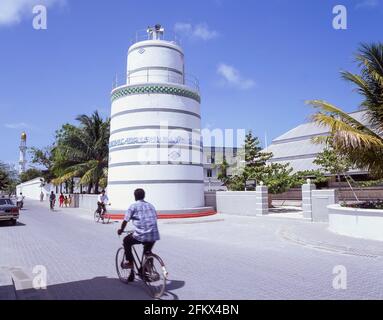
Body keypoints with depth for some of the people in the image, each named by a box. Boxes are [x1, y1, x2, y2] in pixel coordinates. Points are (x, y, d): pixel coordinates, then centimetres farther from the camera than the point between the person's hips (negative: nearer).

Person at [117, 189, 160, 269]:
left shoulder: (133, 206, 2)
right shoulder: (151, 205, 16)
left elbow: (125, 221, 2)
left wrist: (121, 230, 20)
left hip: (141, 235, -5)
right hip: (154, 235, 5)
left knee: (126, 241, 24)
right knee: (147, 252, 32)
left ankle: (130, 262, 23)